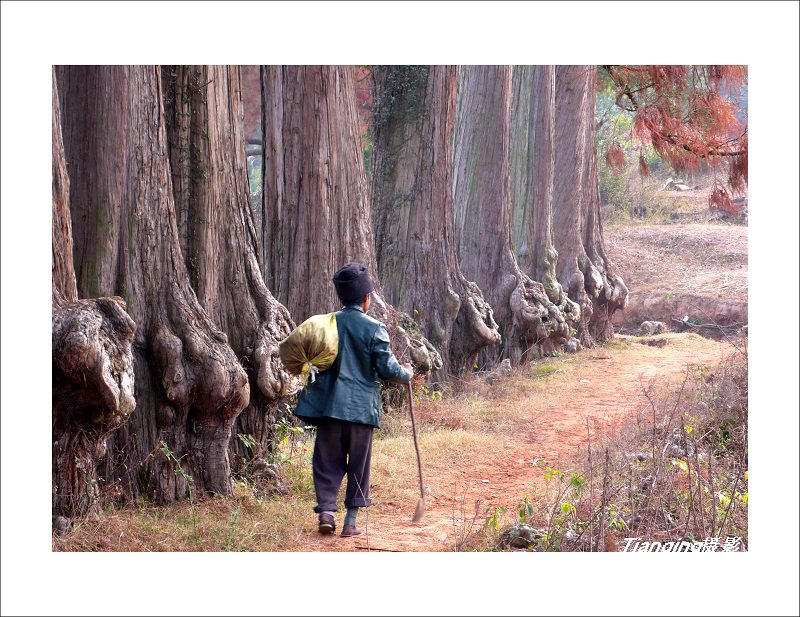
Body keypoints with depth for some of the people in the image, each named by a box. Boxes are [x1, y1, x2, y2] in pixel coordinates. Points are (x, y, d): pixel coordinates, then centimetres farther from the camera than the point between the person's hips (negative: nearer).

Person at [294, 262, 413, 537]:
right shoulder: (374, 328, -7)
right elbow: (387, 368, -7)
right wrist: (406, 374, 12)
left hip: (329, 405, 2)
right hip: (362, 406, -2)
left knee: (328, 462, 10)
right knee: (358, 464, 8)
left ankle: (326, 510, -5)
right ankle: (350, 522, 9)